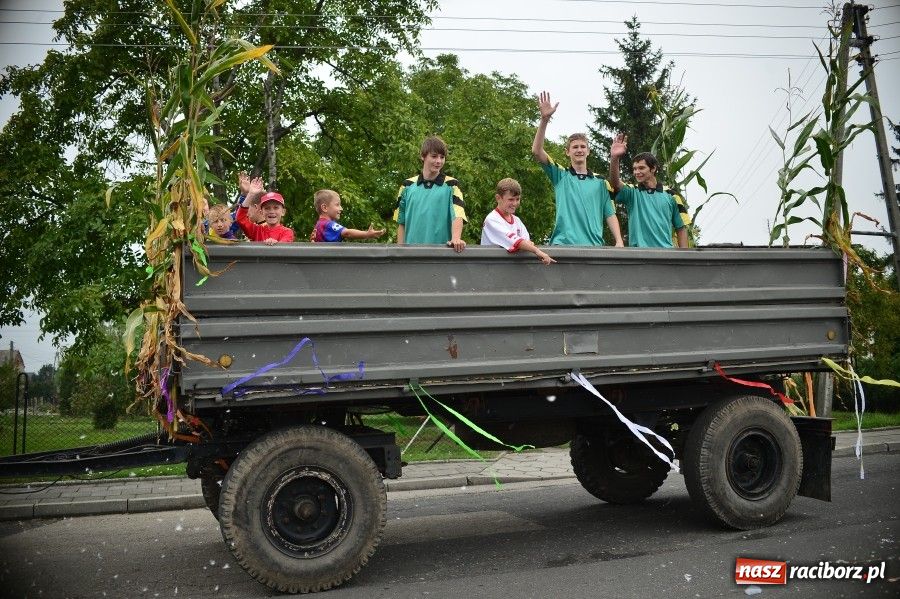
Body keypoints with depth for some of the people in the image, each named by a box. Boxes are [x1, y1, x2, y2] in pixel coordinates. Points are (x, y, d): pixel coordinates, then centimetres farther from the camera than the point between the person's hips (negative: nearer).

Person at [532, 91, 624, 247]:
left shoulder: (600, 182, 15)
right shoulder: (560, 176, 11)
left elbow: (610, 214, 13)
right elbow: (536, 151, -2)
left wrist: (619, 242, -1)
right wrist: (544, 119, -13)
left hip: (593, 245, 2)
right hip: (563, 244, -2)